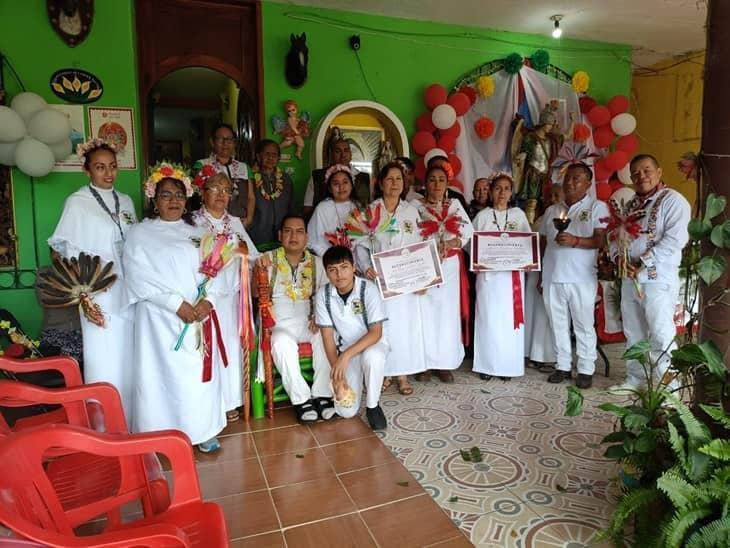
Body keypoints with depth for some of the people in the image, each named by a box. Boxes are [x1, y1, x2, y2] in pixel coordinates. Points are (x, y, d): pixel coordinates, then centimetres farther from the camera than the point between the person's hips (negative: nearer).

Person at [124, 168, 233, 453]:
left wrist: (207, 300, -12)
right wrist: (177, 304, -17)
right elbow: (140, 278, -10)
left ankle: (202, 431, 20)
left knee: (201, 373, 7)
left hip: (200, 316, 4)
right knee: (165, 375, 0)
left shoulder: (198, 233, 15)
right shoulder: (141, 234, 2)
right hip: (161, 318, -3)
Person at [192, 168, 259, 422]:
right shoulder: (194, 222, -2)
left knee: (231, 344, 7)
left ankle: (229, 400, 19)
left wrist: (244, 250, -8)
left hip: (233, 294, 4)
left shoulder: (235, 222, 13)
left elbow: (255, 255, 11)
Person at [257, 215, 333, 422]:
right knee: (283, 343, -34)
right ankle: (301, 399, -22)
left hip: (307, 321, 3)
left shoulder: (316, 262, 10)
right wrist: (259, 269, -24)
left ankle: (321, 394, -16)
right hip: (278, 322, -2)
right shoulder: (269, 258, 2)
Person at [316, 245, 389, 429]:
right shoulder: (323, 295, -13)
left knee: (372, 357, -40)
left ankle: (373, 406, -12)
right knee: (345, 411, -11)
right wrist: (337, 372, -18)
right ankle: (358, 380, 23)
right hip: (345, 350, 2)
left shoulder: (368, 289, -21)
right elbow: (328, 336, -9)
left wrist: (346, 355, -35)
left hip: (372, 344, -2)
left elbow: (376, 333, -23)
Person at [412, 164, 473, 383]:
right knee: (426, 312, -2)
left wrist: (449, 244, -15)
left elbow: (468, 230, 2)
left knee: (448, 313, 3)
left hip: (450, 267, 2)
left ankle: (446, 363, 10)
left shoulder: (455, 205, 13)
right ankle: (425, 363, 8)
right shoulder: (416, 206, 5)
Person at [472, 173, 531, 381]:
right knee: (489, 317, -1)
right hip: (488, 273, -1)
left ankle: (508, 365, 13)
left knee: (510, 318, 3)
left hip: (513, 273, 2)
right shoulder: (482, 215, 5)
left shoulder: (518, 214, 9)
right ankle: (487, 365, 8)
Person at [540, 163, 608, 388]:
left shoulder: (597, 207, 2)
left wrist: (575, 241, -24)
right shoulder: (551, 211, 16)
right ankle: (563, 365, 20)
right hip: (552, 277, 4)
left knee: (584, 325, 3)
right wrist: (540, 276, 13)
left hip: (581, 278, -4)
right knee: (558, 325, 10)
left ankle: (585, 369, 13)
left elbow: (601, 240, -8)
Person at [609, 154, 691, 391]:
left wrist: (642, 264, -18)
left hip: (658, 280, -7)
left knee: (661, 336, -6)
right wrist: (619, 257, -6)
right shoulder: (630, 205, 17)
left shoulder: (672, 200, -5)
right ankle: (635, 379, 26)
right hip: (629, 280, 7)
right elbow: (615, 236, 14)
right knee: (633, 334, 14)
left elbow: (674, 240, -17)